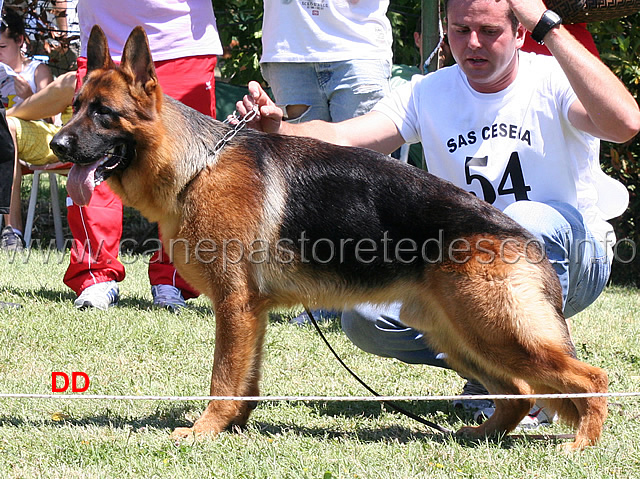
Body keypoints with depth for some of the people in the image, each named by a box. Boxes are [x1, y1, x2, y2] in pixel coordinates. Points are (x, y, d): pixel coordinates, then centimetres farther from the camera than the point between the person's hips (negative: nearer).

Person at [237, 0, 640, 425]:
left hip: (574, 255, -4)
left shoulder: (554, 81, -13)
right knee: (365, 318, -18)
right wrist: (277, 130, -35)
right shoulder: (429, 95, -1)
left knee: (525, 221, -38)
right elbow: (341, 139, -13)